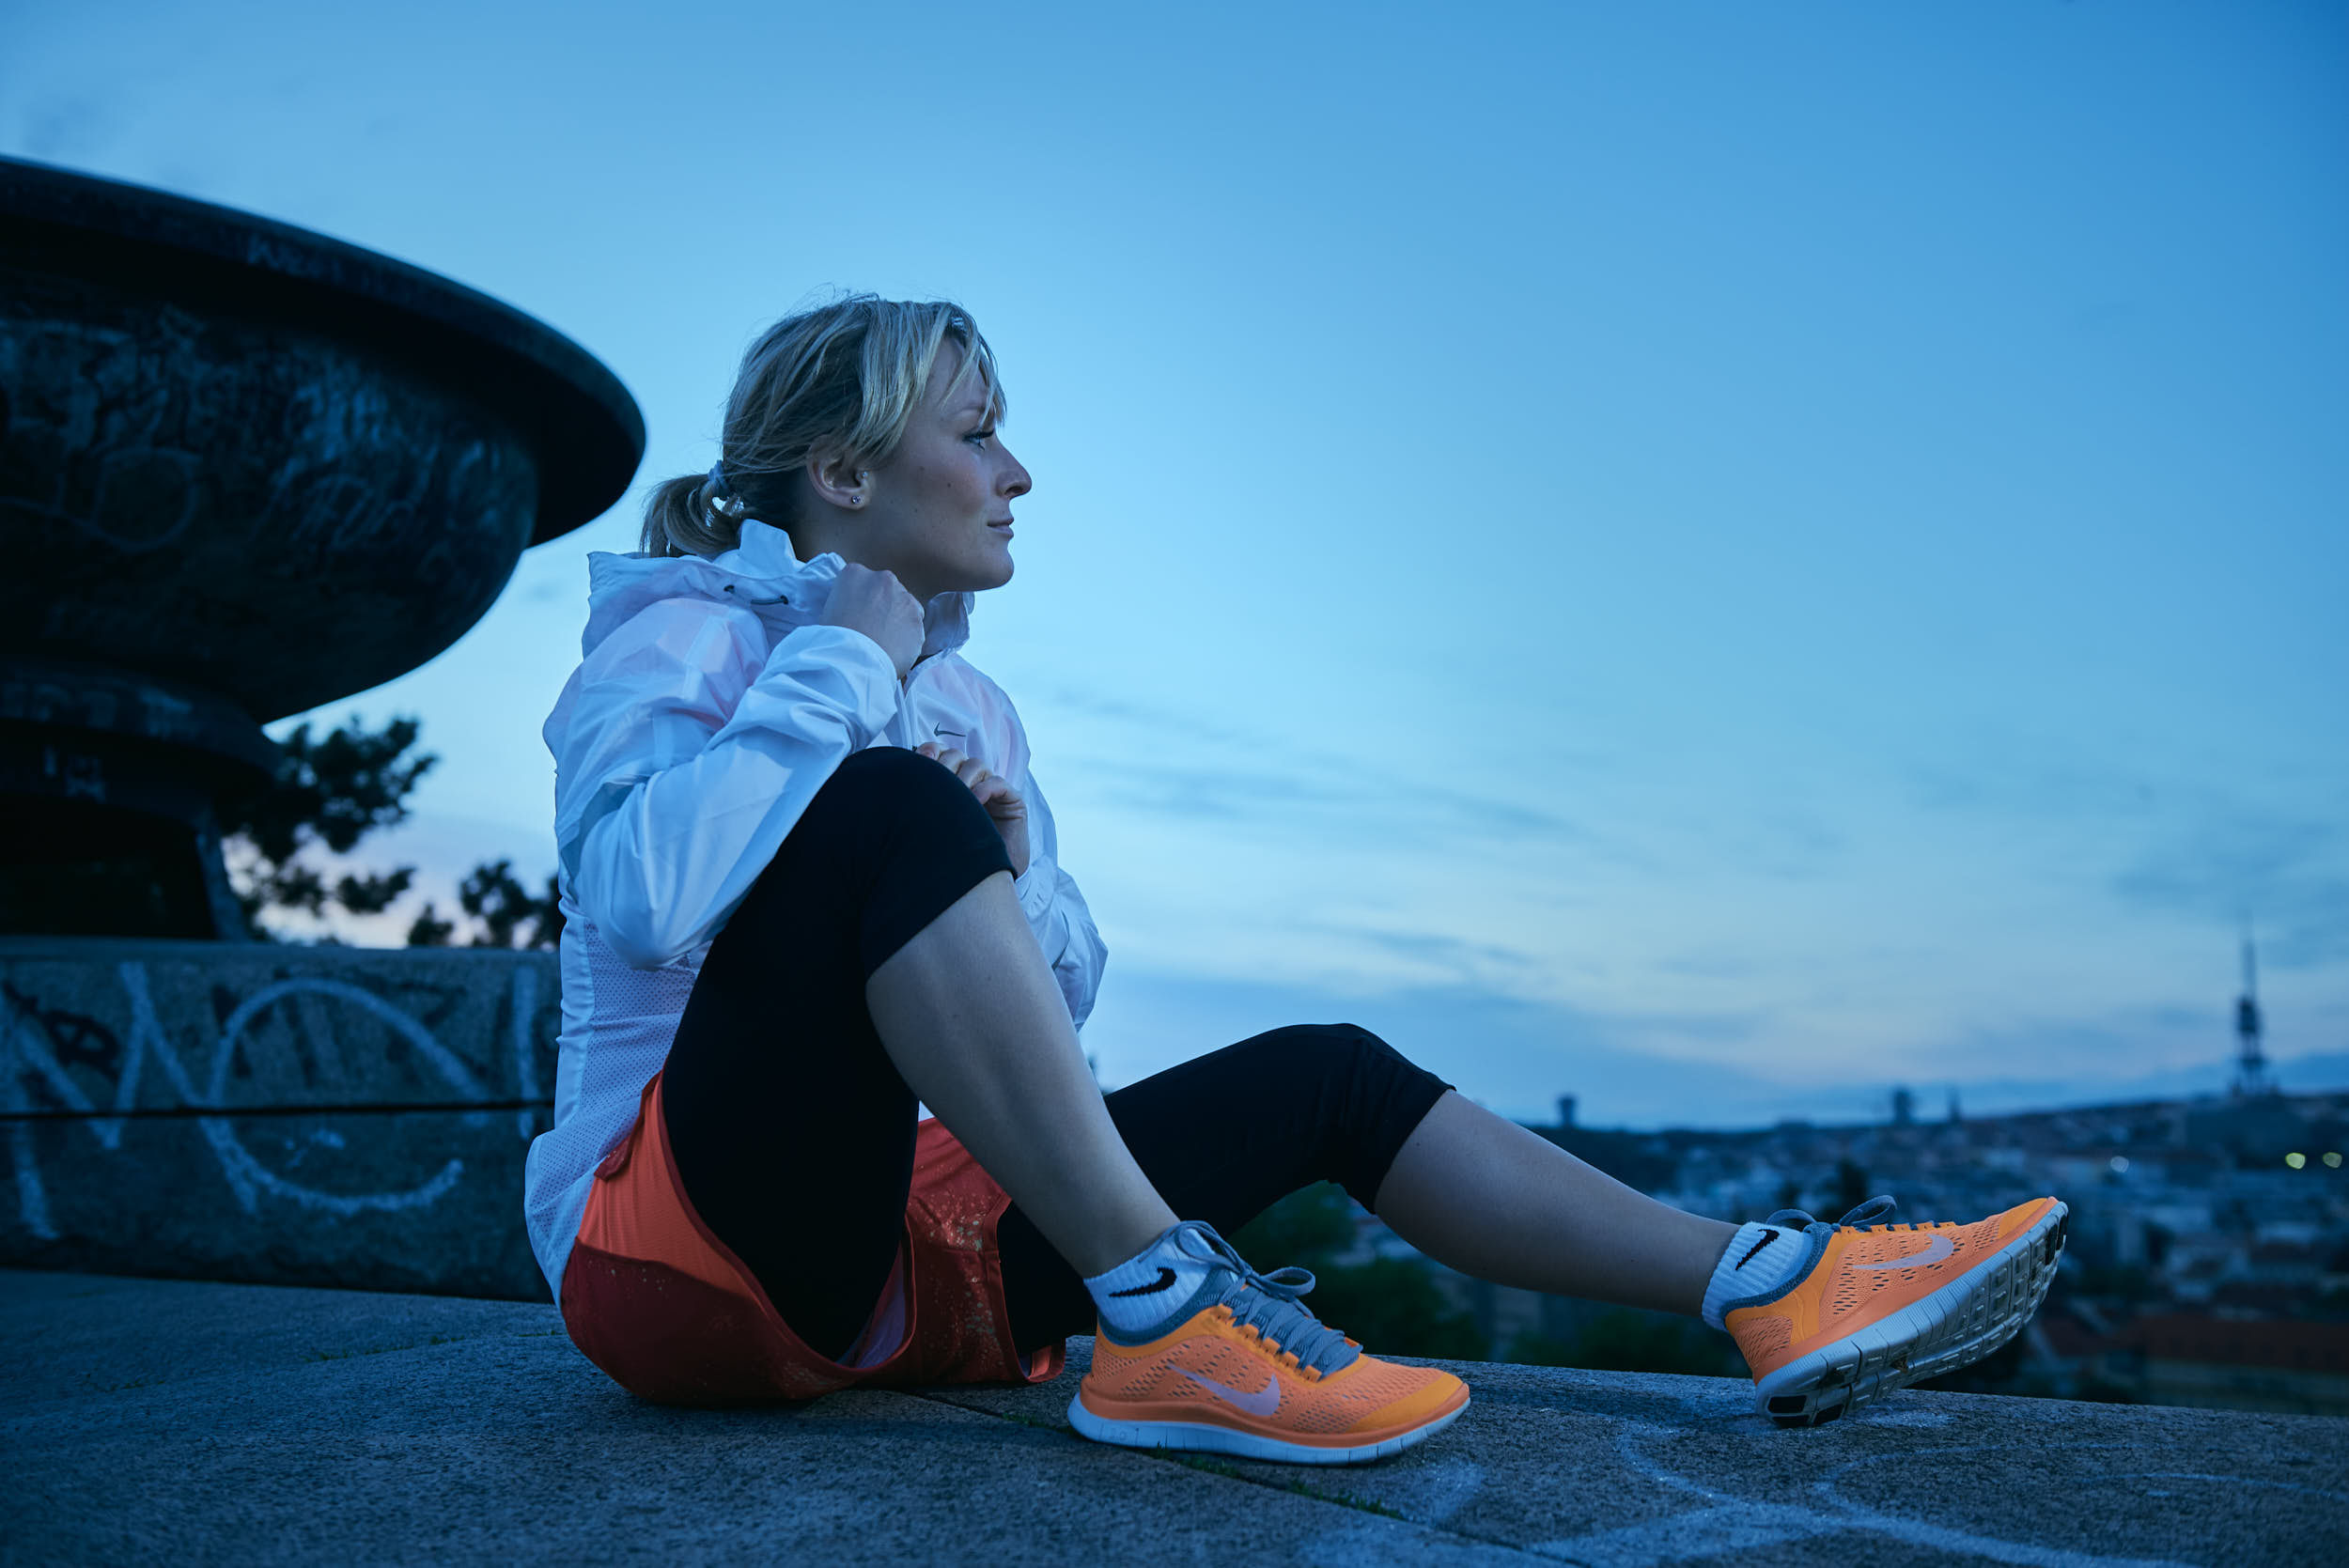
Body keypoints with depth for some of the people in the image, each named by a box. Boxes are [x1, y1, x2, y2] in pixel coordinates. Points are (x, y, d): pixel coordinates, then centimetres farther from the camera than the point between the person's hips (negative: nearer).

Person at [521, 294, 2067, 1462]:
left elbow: (1051, 1010, 14)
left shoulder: (966, 702, 15)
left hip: (915, 1238, 7)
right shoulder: (679, 638, -5)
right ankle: (1163, 1313, -31)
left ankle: (1775, 1289, -2)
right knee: (888, 799, -31)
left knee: (1330, 1075, 1)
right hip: (688, 1249, -7)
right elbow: (642, 894, -27)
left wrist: (1004, 873, -7)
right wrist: (844, 663, -16)